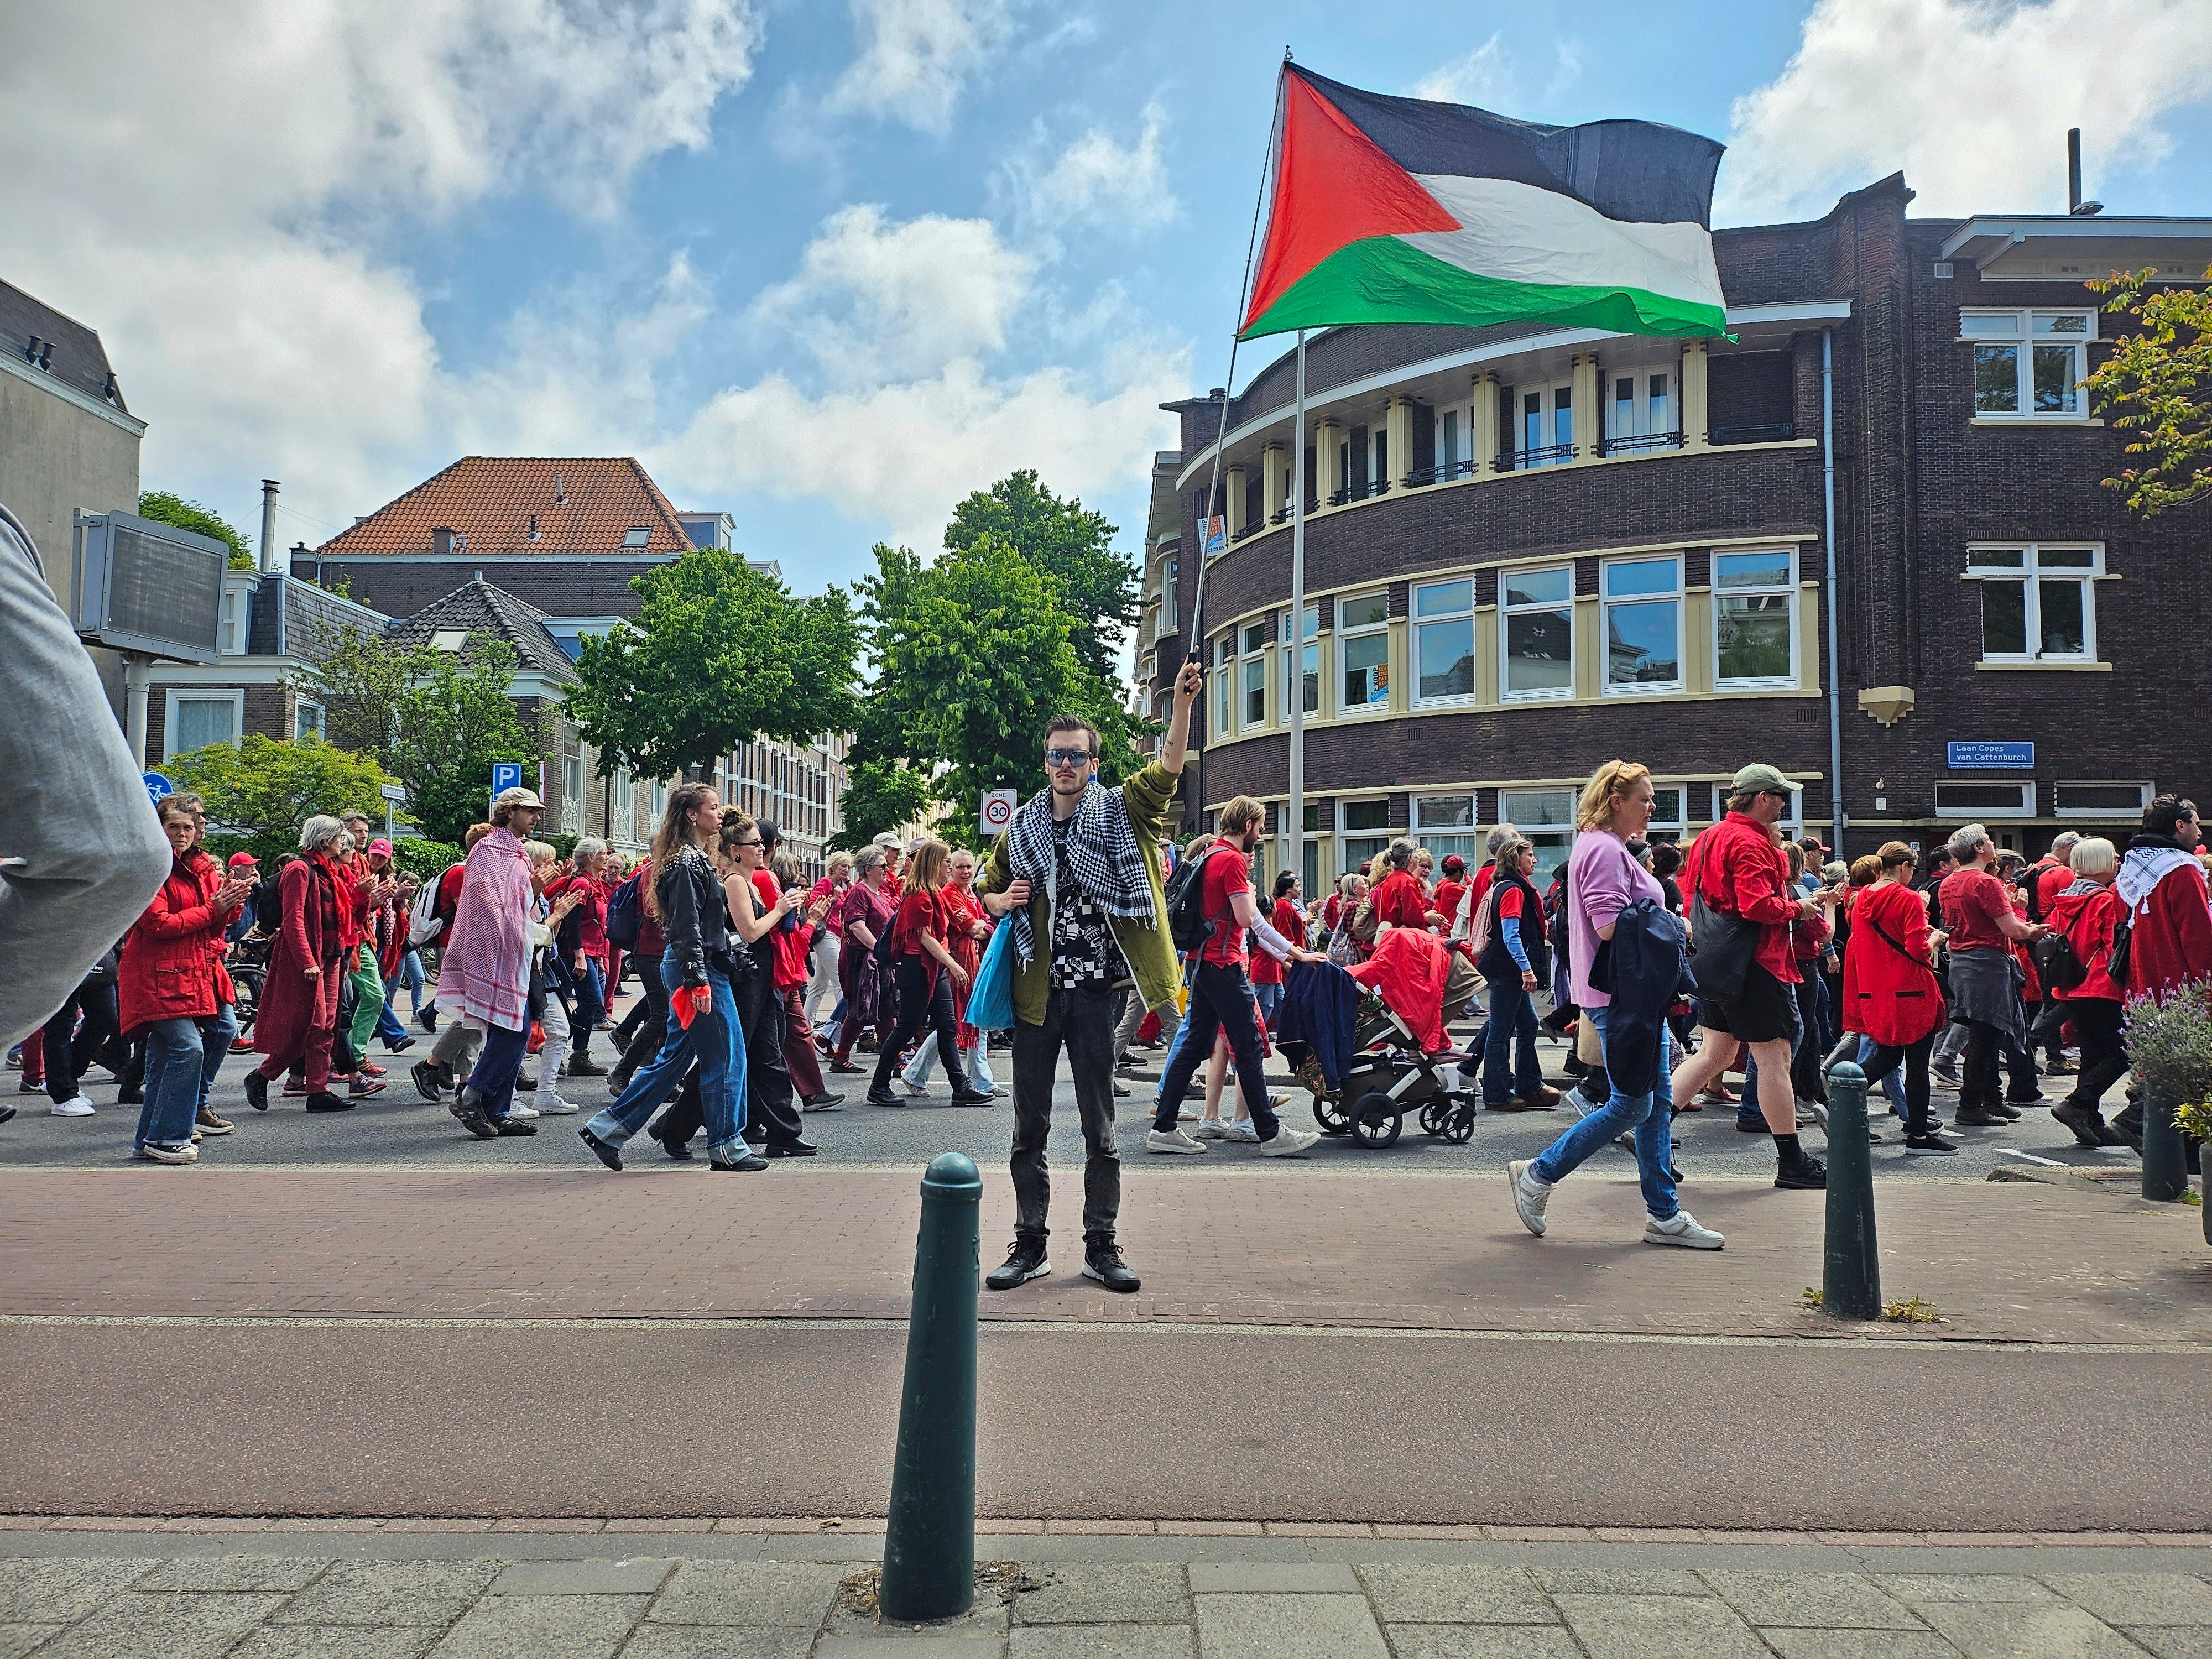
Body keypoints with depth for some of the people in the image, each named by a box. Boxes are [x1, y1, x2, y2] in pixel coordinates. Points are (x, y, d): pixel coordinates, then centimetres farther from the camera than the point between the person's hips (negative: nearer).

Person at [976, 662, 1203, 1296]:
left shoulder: (1118, 811, 1)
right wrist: (1002, 901, -3)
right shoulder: (1023, 825, 8)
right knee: (1029, 1127, 7)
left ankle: (1101, 1245, 16)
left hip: (1093, 992, -2)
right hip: (1034, 992, 2)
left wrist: (1183, 701, -29)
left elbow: (1168, 769, -14)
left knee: (1099, 1129, 6)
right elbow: (986, 891, 21)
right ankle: (1031, 1244, 18)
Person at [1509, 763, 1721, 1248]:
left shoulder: (1613, 848, 19)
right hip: (1619, 995, -11)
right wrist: (1671, 929, -10)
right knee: (1631, 1106, -5)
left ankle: (1664, 1213, 16)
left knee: (1656, 1101, 10)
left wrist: (1664, 926, 8)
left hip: (1640, 995, 11)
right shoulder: (1603, 849, -15)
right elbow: (1611, 925, -23)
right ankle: (1537, 1176, 7)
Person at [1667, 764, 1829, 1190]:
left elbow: (1689, 891, 19)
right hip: (1751, 963, -10)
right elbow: (1758, 904, -24)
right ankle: (1791, 1161, 7)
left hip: (1715, 961, 10)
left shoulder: (1710, 837, 14)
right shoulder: (1750, 843, -15)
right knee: (1774, 1057, -1)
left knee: (1714, 1053, 14)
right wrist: (1798, 908, -8)